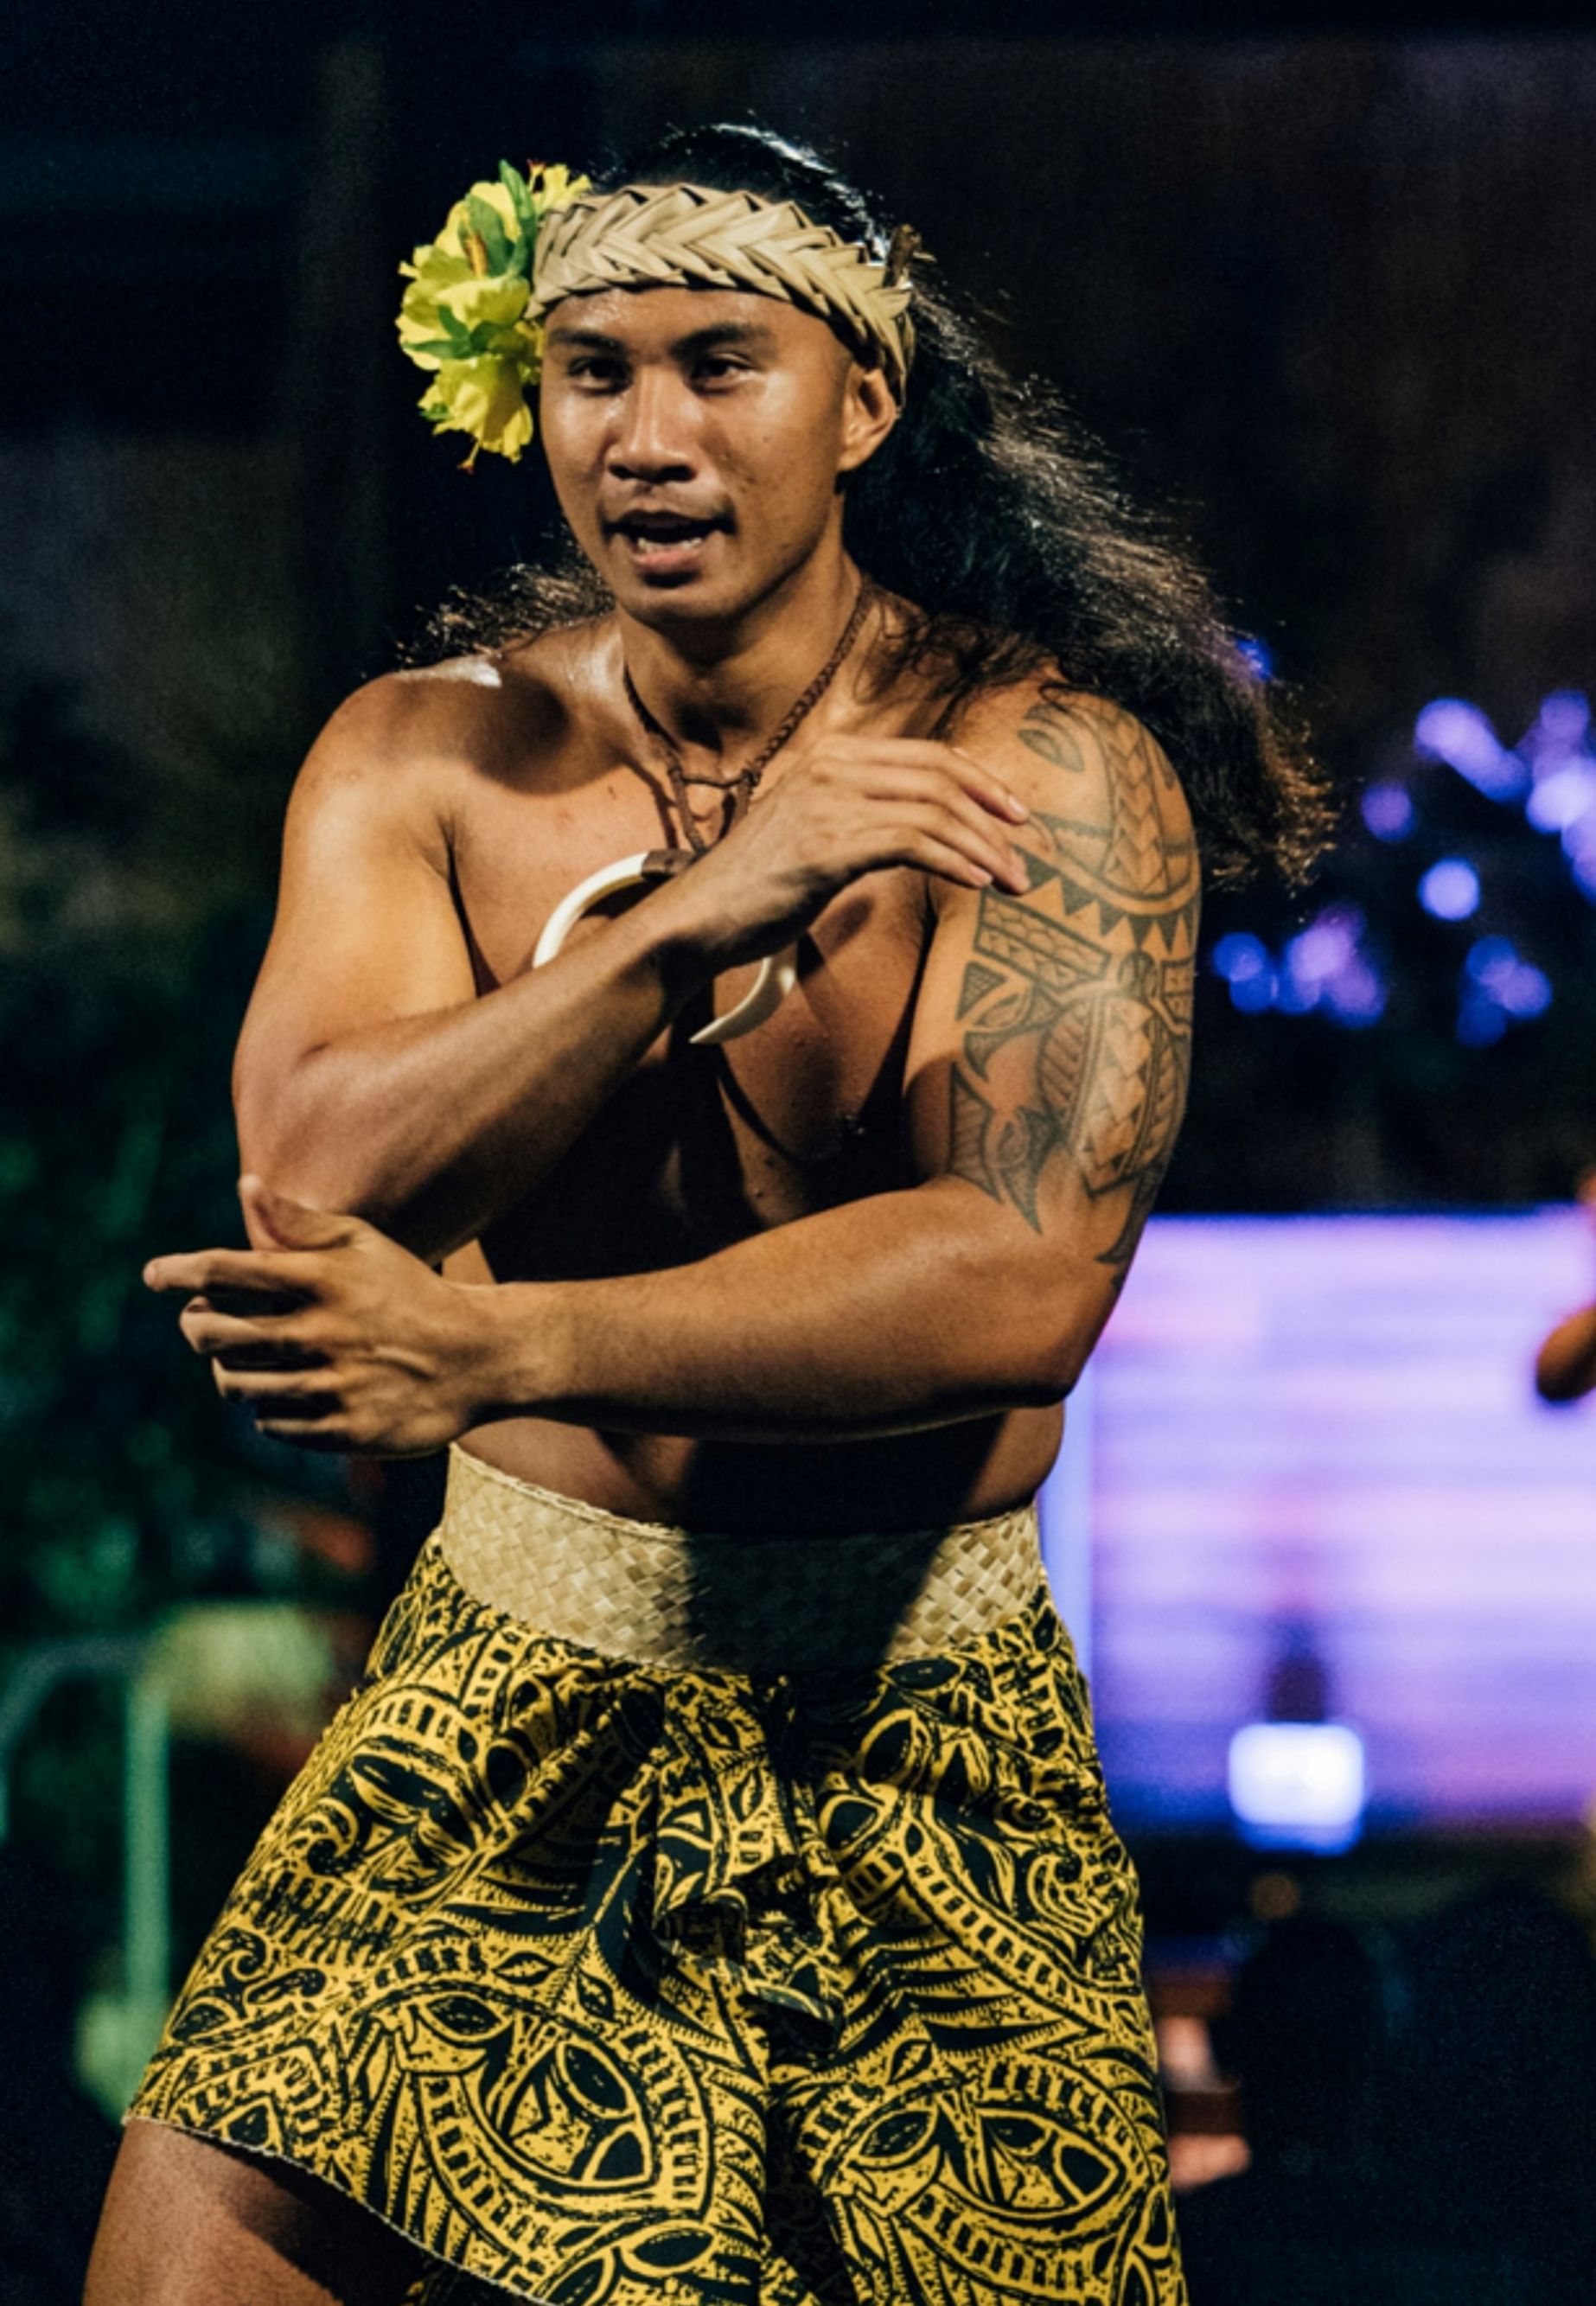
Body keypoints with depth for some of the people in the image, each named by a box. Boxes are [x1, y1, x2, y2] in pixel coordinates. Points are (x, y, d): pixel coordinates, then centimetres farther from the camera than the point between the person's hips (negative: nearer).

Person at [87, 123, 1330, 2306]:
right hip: (513, 1677, 2)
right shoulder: (425, 756, 0)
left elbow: (1025, 1279, -25)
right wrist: (690, 918, -26)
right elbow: (315, 1179, -16)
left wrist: (493, 1350, -34)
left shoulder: (1044, 765, -12)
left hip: (910, 1721, -2)